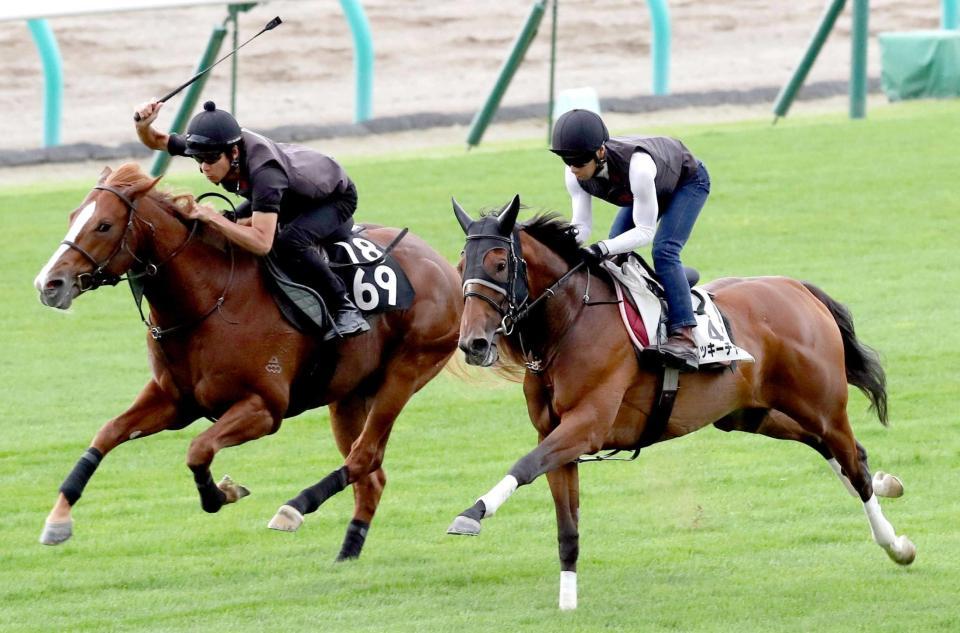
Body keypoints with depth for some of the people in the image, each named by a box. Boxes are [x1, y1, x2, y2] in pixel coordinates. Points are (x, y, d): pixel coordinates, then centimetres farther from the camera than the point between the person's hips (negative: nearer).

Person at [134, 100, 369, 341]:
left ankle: (344, 307, -19)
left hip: (335, 199, -8)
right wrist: (143, 125, -33)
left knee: (288, 242, -34)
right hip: (292, 197, 8)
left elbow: (262, 244, -51)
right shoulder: (214, 145, -23)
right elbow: (156, 141, -9)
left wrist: (210, 216, -53)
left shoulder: (264, 172, -44)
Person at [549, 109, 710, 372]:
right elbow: (582, 225, -21)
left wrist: (603, 249, -54)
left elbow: (645, 231, -41)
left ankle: (683, 338, -33)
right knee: (613, 257, -2)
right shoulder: (575, 173, -27)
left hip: (688, 181, -7)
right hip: (644, 190, 7)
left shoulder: (637, 163, -46)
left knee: (664, 251, -26)